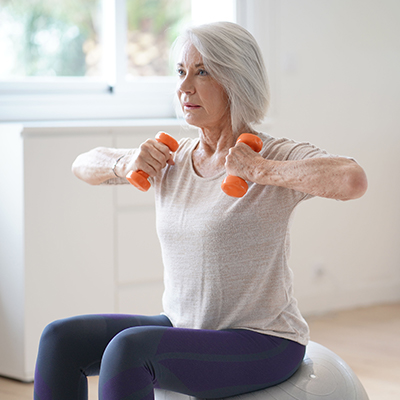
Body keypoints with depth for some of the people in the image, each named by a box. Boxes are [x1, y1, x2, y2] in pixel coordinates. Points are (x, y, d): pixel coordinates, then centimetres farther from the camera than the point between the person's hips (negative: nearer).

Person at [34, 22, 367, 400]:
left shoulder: (276, 156, -14)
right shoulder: (172, 158, 6)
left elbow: (353, 180, -34)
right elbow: (83, 165, 18)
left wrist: (259, 170, -27)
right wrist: (125, 164, -5)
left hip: (262, 344, -7)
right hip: (183, 329, 7)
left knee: (128, 347, -30)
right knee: (61, 338, -9)